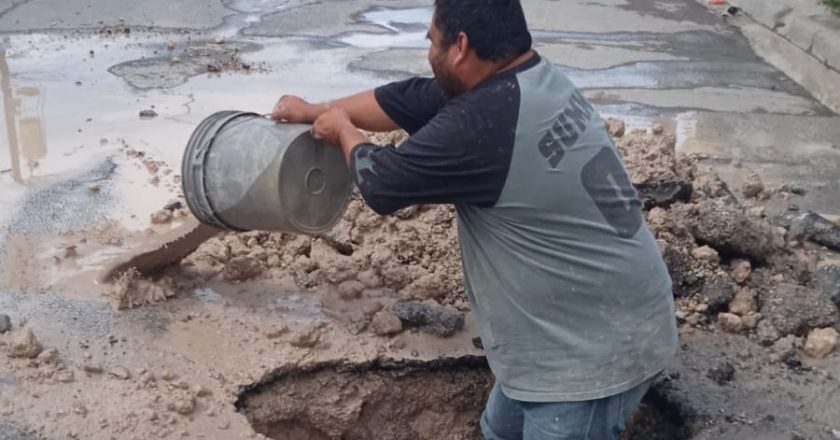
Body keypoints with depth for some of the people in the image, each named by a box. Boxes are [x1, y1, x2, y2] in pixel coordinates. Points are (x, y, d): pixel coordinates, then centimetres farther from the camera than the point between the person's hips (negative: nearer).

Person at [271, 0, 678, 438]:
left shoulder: (480, 125, -29)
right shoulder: (528, 78, 1)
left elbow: (381, 181, -13)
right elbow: (408, 100, 12)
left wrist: (343, 129, 8)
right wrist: (315, 110, 22)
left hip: (595, 349, -10)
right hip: (584, 328, 10)